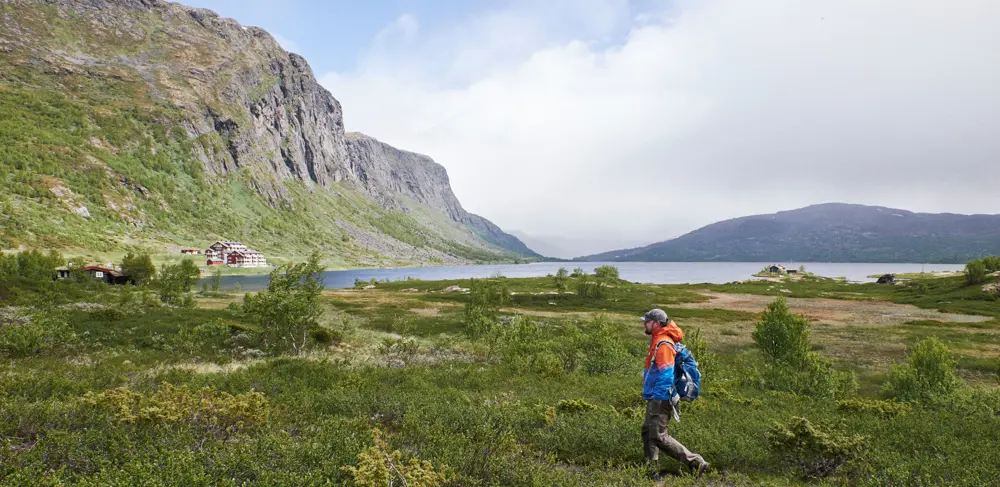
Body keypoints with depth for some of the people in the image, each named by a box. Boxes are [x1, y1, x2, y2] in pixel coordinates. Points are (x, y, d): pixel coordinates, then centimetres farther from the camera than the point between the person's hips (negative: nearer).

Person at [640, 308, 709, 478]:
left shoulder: (663, 344, -20)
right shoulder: (657, 341, 12)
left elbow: (666, 375, -24)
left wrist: (658, 398, -22)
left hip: (660, 399, -10)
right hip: (656, 397, 10)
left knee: (659, 436, -7)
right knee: (647, 432, 15)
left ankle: (696, 462, -2)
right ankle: (652, 467, 23)